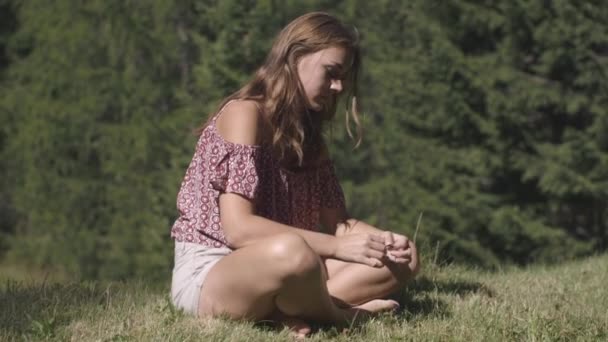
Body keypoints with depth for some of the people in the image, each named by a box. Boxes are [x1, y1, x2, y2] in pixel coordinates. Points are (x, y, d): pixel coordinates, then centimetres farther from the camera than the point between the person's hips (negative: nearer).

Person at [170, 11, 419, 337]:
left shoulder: (307, 134, 13)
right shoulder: (244, 113, -13)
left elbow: (334, 222, 9)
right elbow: (238, 227, -23)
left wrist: (383, 239, -13)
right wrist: (338, 247, -26)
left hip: (276, 273, 9)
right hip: (207, 276, -9)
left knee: (402, 259, 0)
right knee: (290, 251, -41)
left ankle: (284, 311, -18)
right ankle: (339, 315, -10)